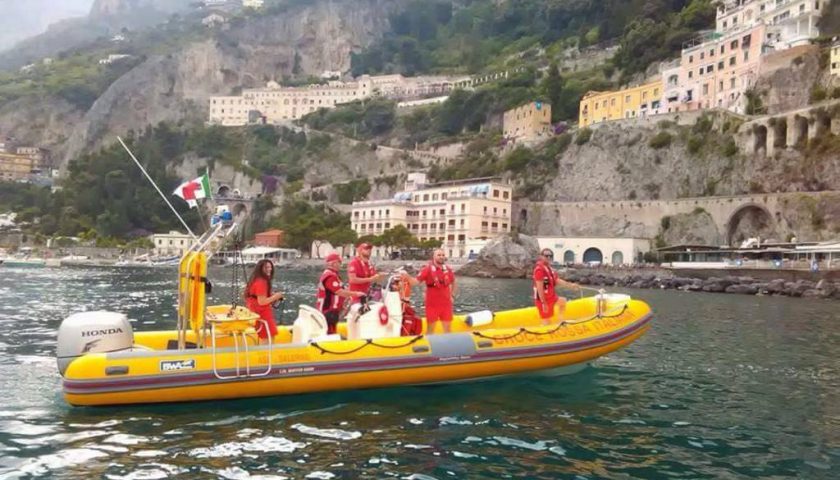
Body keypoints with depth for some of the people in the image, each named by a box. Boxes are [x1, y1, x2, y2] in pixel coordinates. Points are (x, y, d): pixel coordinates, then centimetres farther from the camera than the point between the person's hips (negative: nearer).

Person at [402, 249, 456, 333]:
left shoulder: (448, 270, 4)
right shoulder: (428, 269, -9)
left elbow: (453, 282, 21)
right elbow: (417, 281, -18)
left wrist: (452, 296, 16)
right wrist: (408, 278, -36)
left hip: (446, 303, 4)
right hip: (432, 304, -4)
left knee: (448, 328, 11)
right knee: (431, 328, 6)